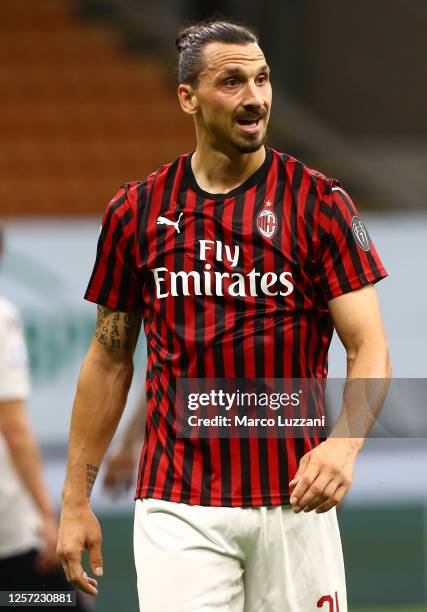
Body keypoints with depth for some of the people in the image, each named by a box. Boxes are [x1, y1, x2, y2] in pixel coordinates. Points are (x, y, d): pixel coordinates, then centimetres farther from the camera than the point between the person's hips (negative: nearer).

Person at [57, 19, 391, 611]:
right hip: (178, 510, 1)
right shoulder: (136, 212, 6)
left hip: (294, 498, 0)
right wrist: (76, 500, 9)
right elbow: (109, 360, 13)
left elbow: (370, 346, -6)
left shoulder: (320, 202, -1)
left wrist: (344, 442, -26)